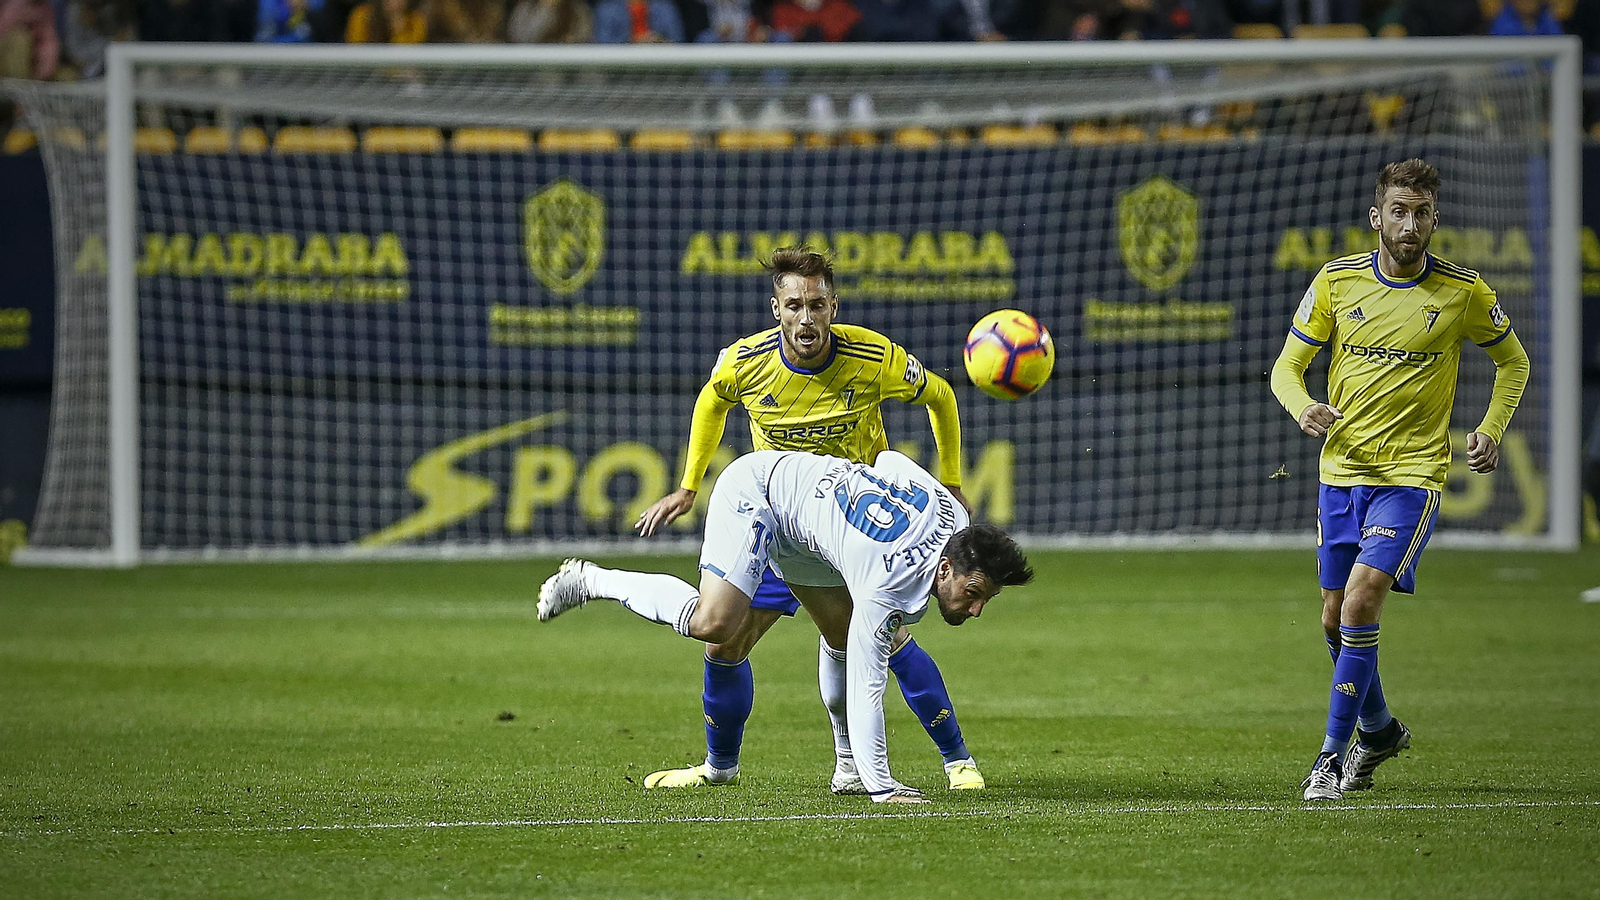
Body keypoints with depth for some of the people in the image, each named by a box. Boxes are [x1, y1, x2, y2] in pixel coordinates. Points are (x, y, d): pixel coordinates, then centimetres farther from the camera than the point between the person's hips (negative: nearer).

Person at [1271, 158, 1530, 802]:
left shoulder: (1464, 292, -4)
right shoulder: (1337, 281, 0)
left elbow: (1512, 361, 12)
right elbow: (1286, 366, 7)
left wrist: (1491, 430, -3)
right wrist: (1302, 407, -16)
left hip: (1412, 472, -4)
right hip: (1342, 470, 4)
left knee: (1362, 599, -20)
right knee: (1336, 618, 9)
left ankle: (1335, 751, -13)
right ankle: (1378, 730, 34)